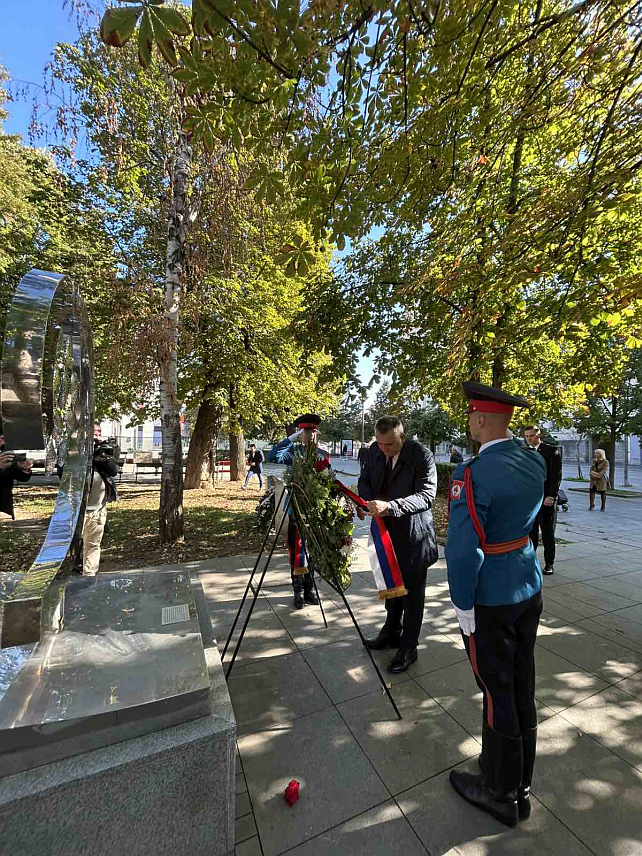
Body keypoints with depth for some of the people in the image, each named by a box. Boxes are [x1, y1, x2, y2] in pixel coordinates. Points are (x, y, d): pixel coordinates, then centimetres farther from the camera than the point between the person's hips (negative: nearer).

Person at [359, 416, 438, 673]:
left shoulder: (422, 456, -21)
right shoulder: (375, 451, -4)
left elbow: (427, 495, -26)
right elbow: (365, 480, 9)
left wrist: (390, 505, -38)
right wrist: (367, 501, -13)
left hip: (413, 534, -6)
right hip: (386, 530, 6)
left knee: (412, 591, 9)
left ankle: (408, 647, 29)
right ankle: (391, 632, 45)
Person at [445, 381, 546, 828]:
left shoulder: (472, 474, -27)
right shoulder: (536, 462, -4)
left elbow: (463, 552, -26)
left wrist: (463, 607, -11)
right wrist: (508, 435, 12)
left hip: (489, 600, -7)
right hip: (529, 590, 7)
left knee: (498, 694, 13)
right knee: (523, 689, 22)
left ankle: (501, 793, 38)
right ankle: (519, 783, 46)